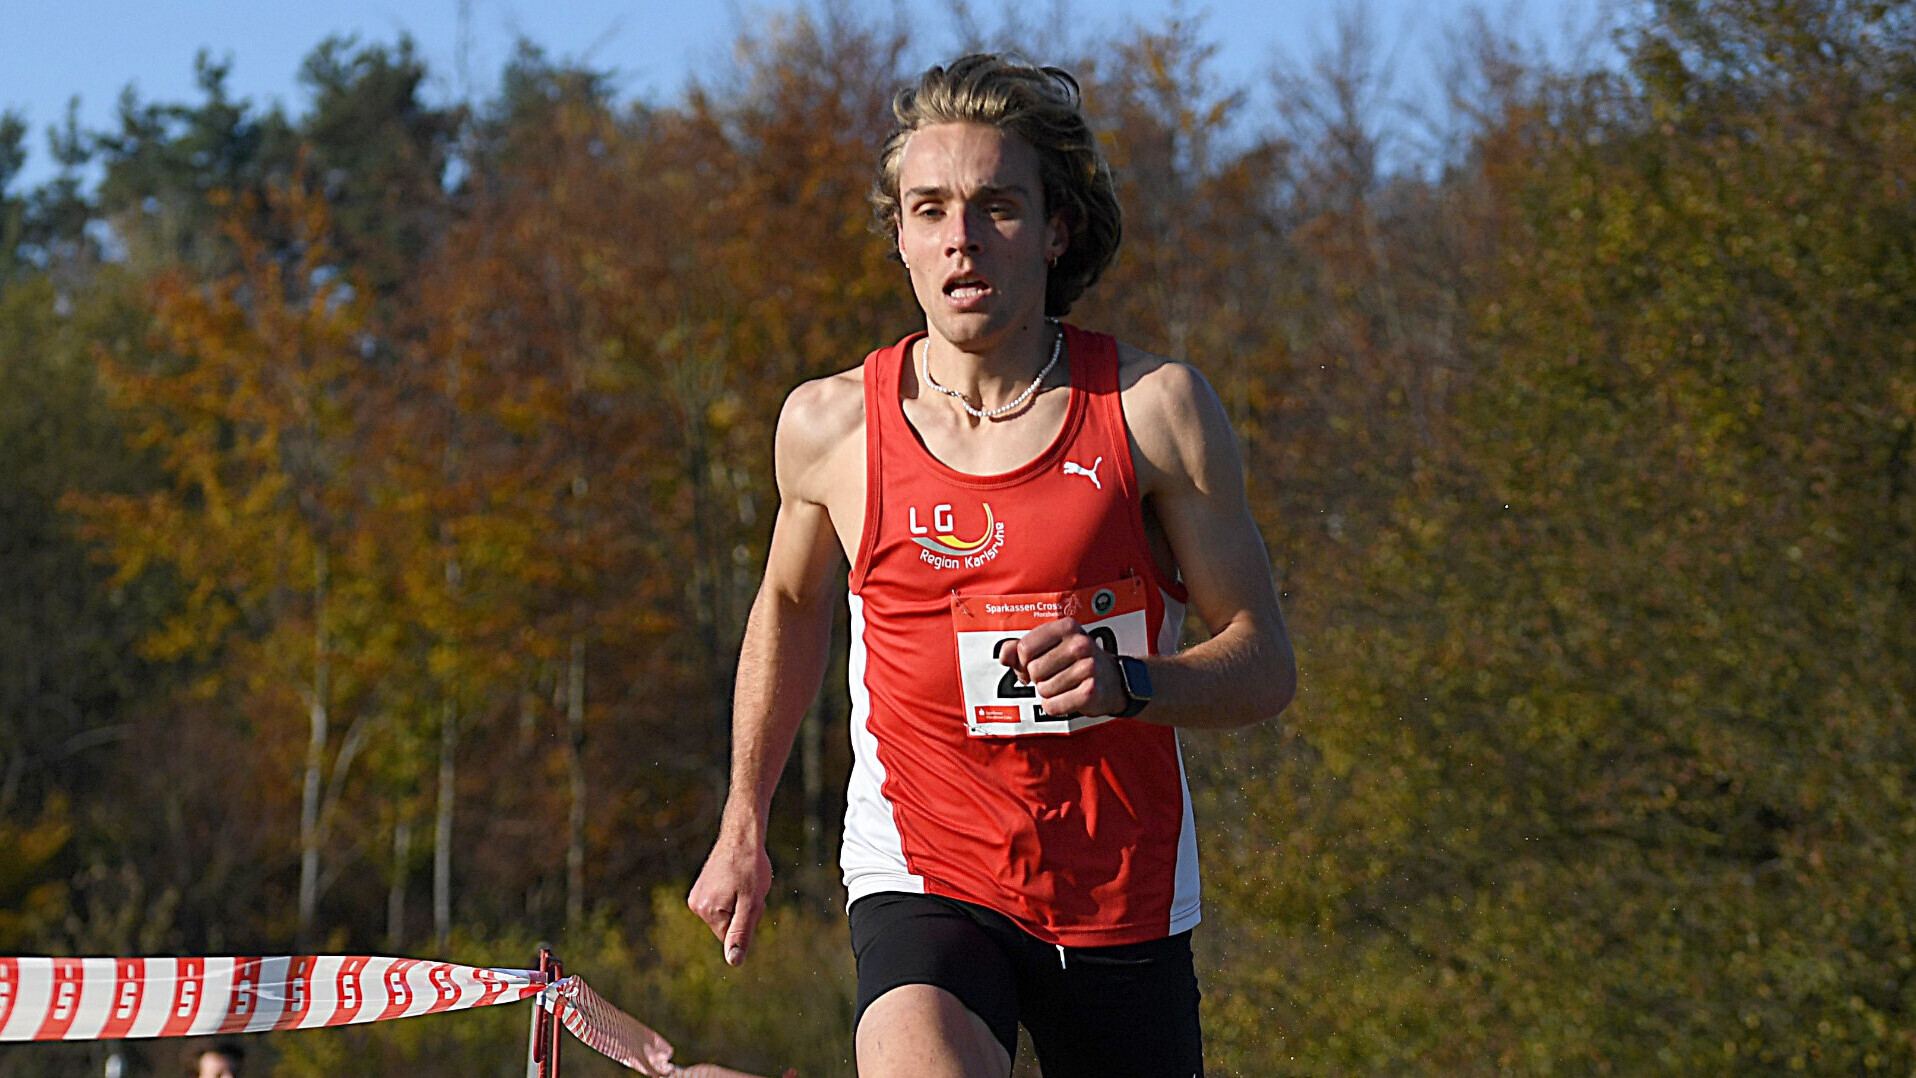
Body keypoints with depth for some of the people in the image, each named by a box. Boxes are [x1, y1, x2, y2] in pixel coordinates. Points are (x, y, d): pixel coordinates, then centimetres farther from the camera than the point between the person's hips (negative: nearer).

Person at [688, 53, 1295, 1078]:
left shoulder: (1154, 407, -4)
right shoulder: (830, 424, 0)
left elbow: (1265, 663, -1)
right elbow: (790, 605, 21)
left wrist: (1125, 682, -21)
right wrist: (742, 825, 24)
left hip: (1125, 894, 1)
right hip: (921, 876, -1)